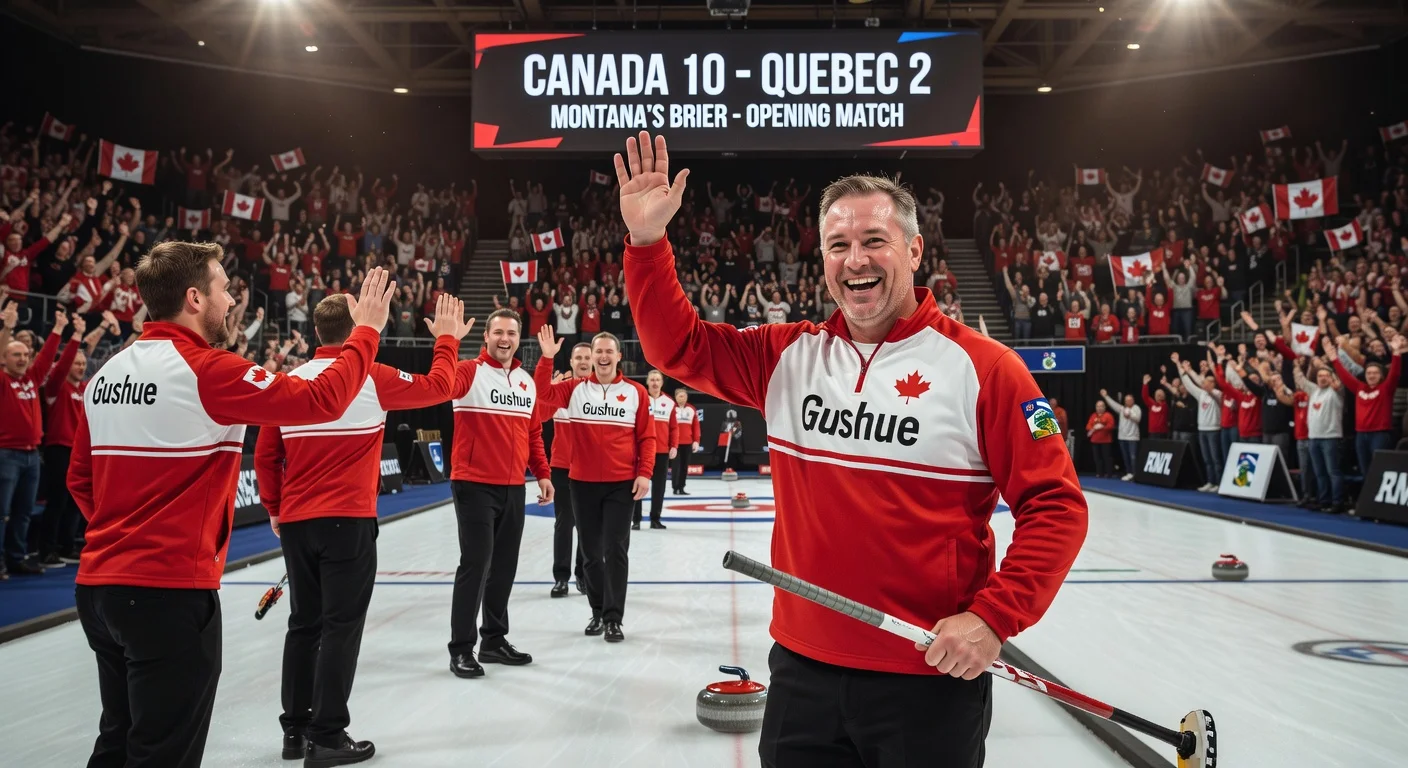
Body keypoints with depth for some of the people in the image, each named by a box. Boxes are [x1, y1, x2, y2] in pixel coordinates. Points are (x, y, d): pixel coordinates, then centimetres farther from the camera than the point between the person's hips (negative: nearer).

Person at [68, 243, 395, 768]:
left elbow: (80, 479, 15)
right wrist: (366, 330, -5)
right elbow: (322, 400, -17)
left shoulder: (107, 374, 8)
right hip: (170, 592, -8)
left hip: (100, 583, 8)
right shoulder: (207, 369, -16)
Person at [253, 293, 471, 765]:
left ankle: (295, 730, 23)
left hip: (295, 522, 5)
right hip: (347, 521, -5)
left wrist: (274, 508, 20)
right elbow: (438, 387, 2)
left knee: (304, 624, 15)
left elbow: (265, 455, 8)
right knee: (341, 627, 1)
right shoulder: (373, 378, -9)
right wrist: (447, 340, 15)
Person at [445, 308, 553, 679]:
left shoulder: (528, 382, 12)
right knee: (476, 563, -5)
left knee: (505, 565, 13)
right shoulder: (469, 372, -7)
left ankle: (495, 639, 26)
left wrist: (543, 473, 12)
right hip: (474, 486, -6)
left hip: (514, 489, 6)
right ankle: (461, 649, 7)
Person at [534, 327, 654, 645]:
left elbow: (647, 437, 0)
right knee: (591, 552, 11)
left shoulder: (636, 392, -1)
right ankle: (598, 612, 26)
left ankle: (614, 618, 6)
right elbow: (544, 392, -12)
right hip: (582, 483, 2)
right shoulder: (575, 389, 3)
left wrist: (644, 473, -8)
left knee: (615, 551, -2)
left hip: (621, 484, -2)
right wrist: (547, 357, -23)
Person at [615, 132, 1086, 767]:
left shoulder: (981, 367, -9)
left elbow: (1055, 506, -8)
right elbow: (681, 347, 6)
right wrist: (646, 241, -5)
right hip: (802, 671, 4)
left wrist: (994, 618, -16)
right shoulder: (789, 356, 4)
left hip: (931, 677, -3)